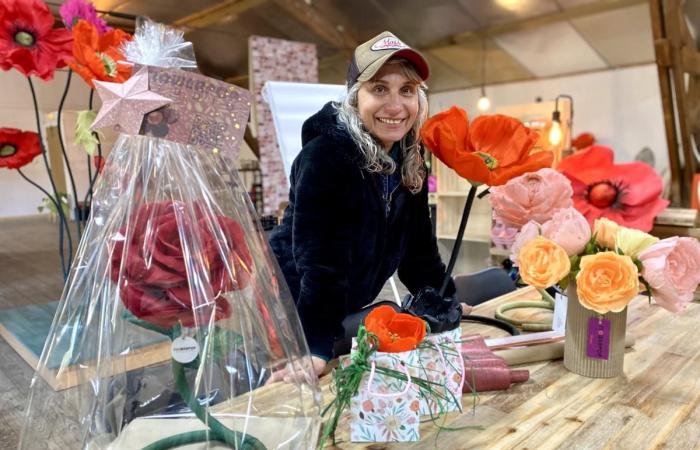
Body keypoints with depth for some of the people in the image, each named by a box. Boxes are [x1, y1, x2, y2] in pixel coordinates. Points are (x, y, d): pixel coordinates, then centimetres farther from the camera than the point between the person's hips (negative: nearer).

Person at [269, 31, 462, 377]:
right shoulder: (325, 155, -27)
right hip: (288, 307, -6)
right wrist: (317, 349, -31)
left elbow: (417, 241, 3)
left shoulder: (409, 156, -4)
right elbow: (319, 259, -31)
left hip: (345, 309, 7)